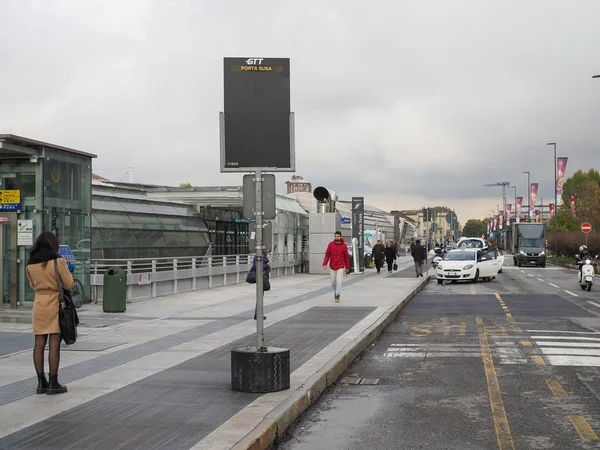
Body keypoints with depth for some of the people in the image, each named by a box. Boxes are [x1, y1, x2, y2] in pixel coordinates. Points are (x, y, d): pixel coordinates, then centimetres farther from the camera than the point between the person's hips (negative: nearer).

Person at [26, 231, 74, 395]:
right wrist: (67, 270, 9)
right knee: (54, 344, -2)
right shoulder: (58, 261, -10)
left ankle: (41, 382, 10)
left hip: (39, 303, 5)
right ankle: (53, 383, 0)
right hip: (55, 303, -4)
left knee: (39, 344, 7)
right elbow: (69, 284, -7)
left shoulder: (30, 264, 4)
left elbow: (33, 285, 15)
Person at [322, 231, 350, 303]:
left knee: (339, 282, -10)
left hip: (340, 267, -2)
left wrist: (347, 267, 4)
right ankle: (335, 292, 34)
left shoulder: (344, 245, -3)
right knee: (333, 282, 11)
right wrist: (325, 264, -10)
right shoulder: (331, 244, -1)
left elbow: (346, 257, 2)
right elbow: (327, 254, 1)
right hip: (332, 267, 2)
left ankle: (337, 296, -5)